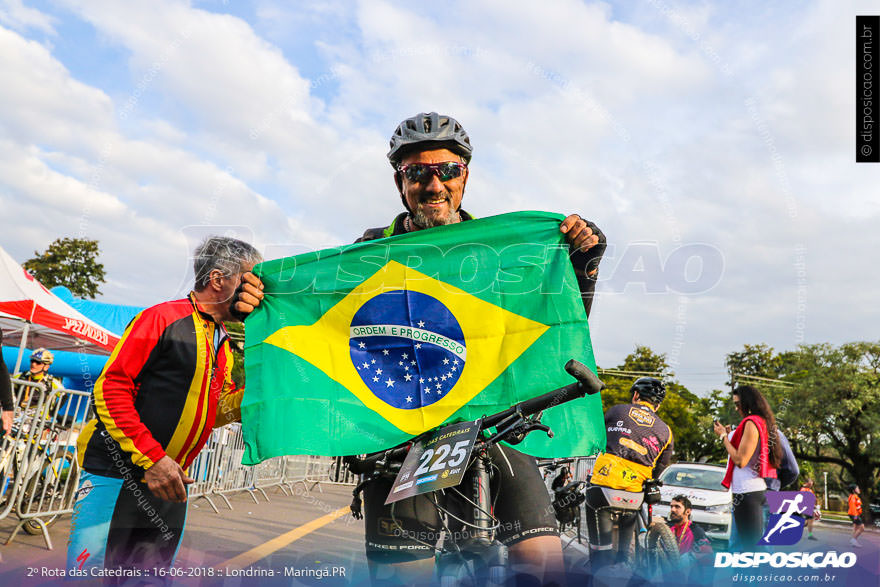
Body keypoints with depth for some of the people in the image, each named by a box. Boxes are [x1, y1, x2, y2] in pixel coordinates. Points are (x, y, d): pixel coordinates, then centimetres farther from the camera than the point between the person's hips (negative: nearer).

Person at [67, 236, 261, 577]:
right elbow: (110, 389, -16)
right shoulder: (164, 317, -11)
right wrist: (151, 458, -21)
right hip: (116, 477, -7)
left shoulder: (224, 346, 12)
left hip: (169, 485, 7)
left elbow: (217, 412, 12)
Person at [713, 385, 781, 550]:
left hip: (747, 492, -10)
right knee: (756, 541, 16)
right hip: (759, 488, 10)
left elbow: (740, 460, -18)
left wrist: (723, 436, -8)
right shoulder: (765, 423, 14)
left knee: (749, 544, -6)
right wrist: (729, 435, 15)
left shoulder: (751, 423, -14)